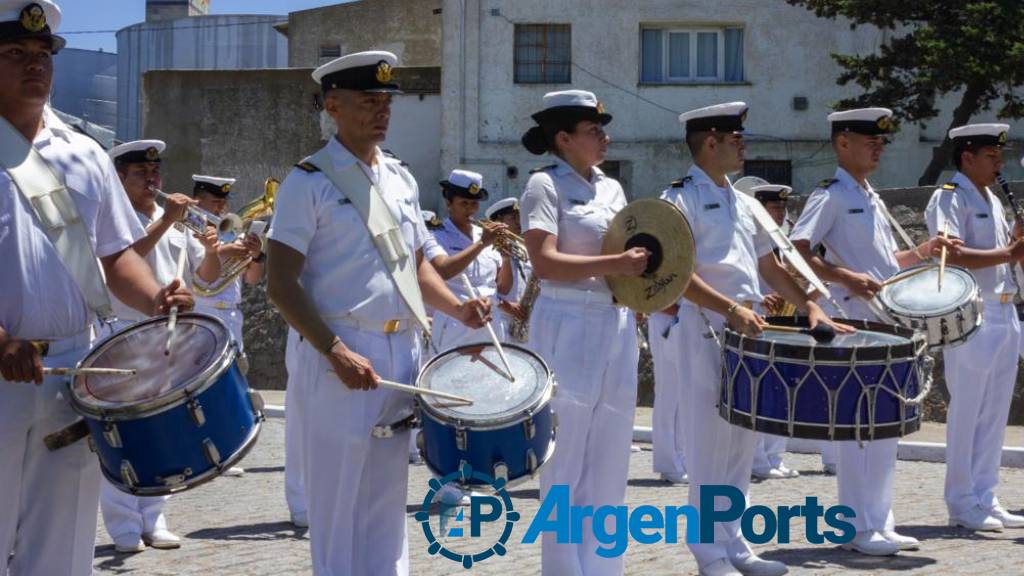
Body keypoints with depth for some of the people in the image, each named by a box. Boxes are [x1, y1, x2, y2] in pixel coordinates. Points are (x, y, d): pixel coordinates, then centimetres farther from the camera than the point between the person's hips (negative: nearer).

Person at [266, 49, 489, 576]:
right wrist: (336, 352, -22)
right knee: (339, 503, -1)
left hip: (402, 352, 6)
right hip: (341, 354, -6)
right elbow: (281, 284, -13)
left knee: (387, 502, 11)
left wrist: (455, 307, 0)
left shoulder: (400, 178, 13)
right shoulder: (309, 183, -8)